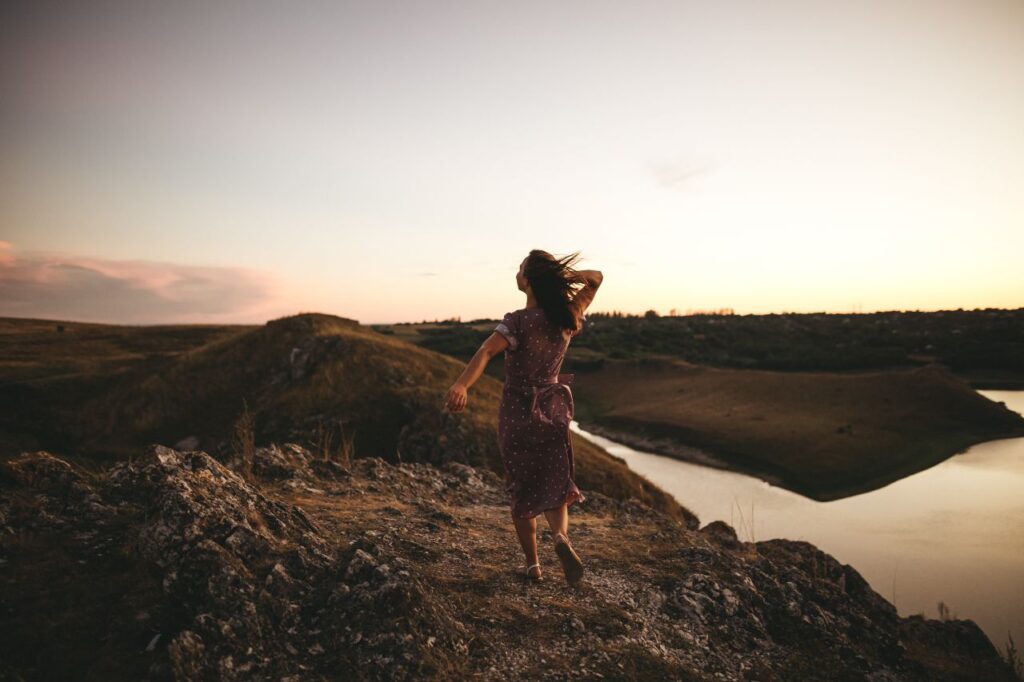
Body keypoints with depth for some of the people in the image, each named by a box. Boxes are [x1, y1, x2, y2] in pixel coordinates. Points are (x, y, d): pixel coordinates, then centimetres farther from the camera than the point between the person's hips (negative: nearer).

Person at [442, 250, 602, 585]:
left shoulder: (518, 321, -17)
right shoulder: (568, 317, -4)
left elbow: (486, 350, -36)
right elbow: (595, 277, 11)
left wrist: (461, 384, -51)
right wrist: (563, 273, -7)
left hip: (518, 412, -3)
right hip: (554, 412, 4)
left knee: (521, 492, 13)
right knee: (555, 488, 15)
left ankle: (533, 564, 20)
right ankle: (561, 536, -13)